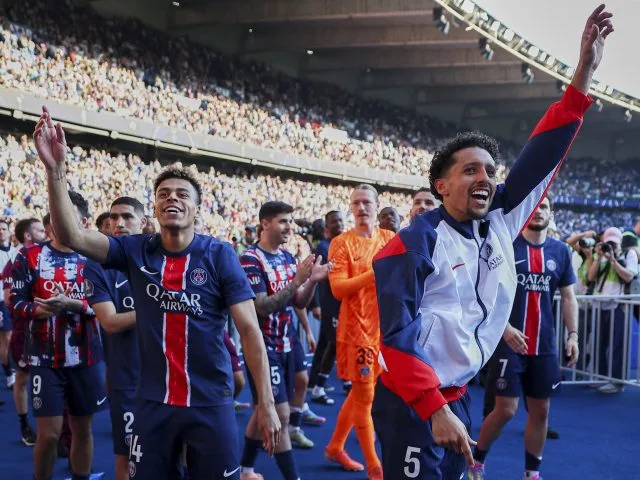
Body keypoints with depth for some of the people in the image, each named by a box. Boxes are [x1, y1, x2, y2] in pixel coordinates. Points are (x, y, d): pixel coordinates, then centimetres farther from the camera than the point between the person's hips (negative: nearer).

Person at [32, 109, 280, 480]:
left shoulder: (220, 255, -8)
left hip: (211, 403, -2)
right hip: (154, 403, 3)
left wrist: (266, 403, -14)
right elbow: (71, 235, -11)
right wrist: (56, 169, -24)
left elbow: (249, 329, -9)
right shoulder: (136, 251, 0)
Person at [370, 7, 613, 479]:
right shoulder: (415, 244, -18)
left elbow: (540, 158, 1)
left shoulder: (500, 222, 2)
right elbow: (396, 335, -22)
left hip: (458, 396, 7)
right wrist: (435, 409, -26)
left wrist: (584, 74, -4)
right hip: (411, 402, -7)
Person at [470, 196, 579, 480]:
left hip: (545, 346, 4)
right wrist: (505, 328, -19)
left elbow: (568, 297, 11)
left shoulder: (561, 252, 8)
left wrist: (572, 334, 0)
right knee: (505, 409, -4)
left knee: (540, 411, 9)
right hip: (510, 342, -4)